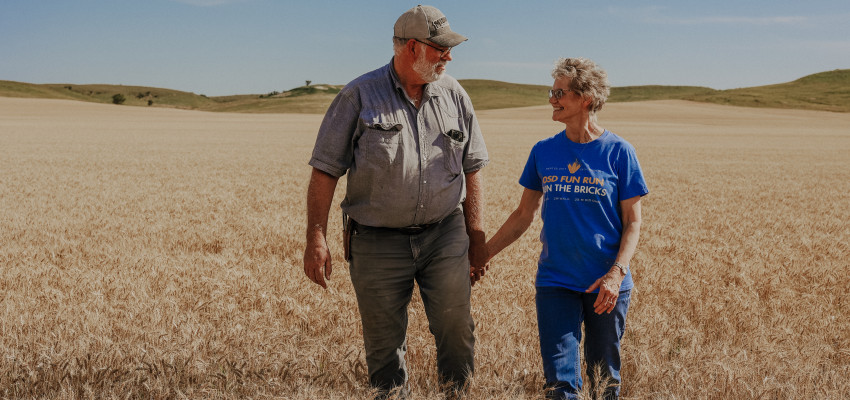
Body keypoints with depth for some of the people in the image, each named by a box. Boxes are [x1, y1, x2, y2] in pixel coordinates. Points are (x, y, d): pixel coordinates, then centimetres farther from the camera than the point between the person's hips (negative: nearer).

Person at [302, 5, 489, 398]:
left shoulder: (453, 95, 6)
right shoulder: (359, 96, -4)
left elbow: (472, 167, 13)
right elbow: (325, 170, -4)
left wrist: (476, 233, 9)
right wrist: (316, 239, -10)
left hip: (445, 235, 2)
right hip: (378, 243, -2)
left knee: (456, 328, 1)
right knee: (383, 343, 5)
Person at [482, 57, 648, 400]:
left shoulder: (618, 152, -3)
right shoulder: (544, 152, 5)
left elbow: (632, 222, -3)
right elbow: (523, 215, 12)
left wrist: (617, 272, -16)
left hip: (606, 284, -2)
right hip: (555, 281, 2)